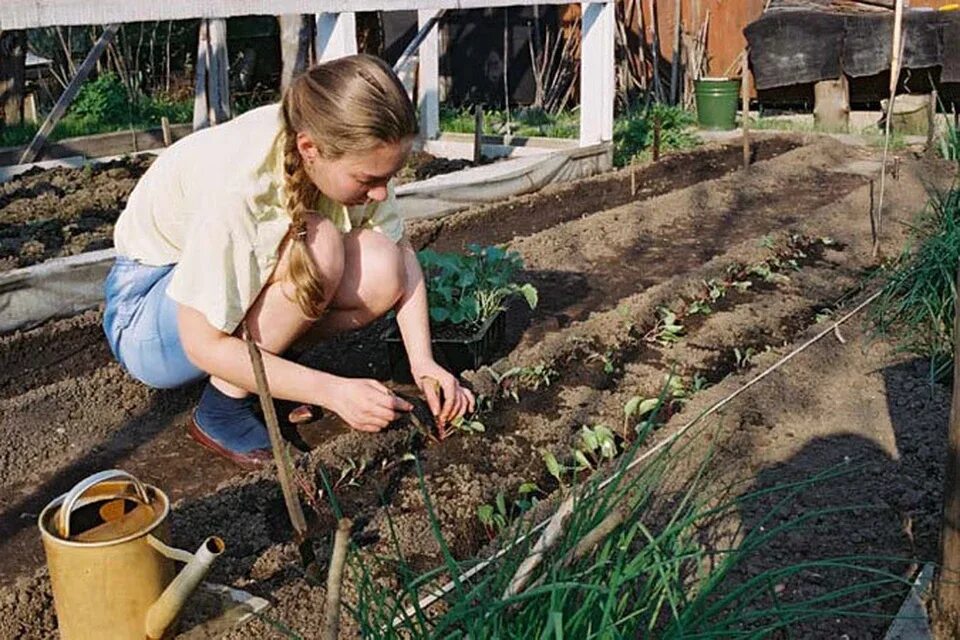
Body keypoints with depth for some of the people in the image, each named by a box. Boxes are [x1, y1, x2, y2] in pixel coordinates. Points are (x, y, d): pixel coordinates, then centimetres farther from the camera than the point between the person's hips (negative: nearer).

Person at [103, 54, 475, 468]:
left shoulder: (349, 154, -19)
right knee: (317, 245, -32)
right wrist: (334, 391, -31)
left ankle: (255, 369, -1)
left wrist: (423, 361, -18)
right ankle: (223, 408, -15)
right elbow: (203, 344, -29)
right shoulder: (235, 187, -36)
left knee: (380, 271, -21)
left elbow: (400, 251, -6)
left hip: (244, 277, 6)